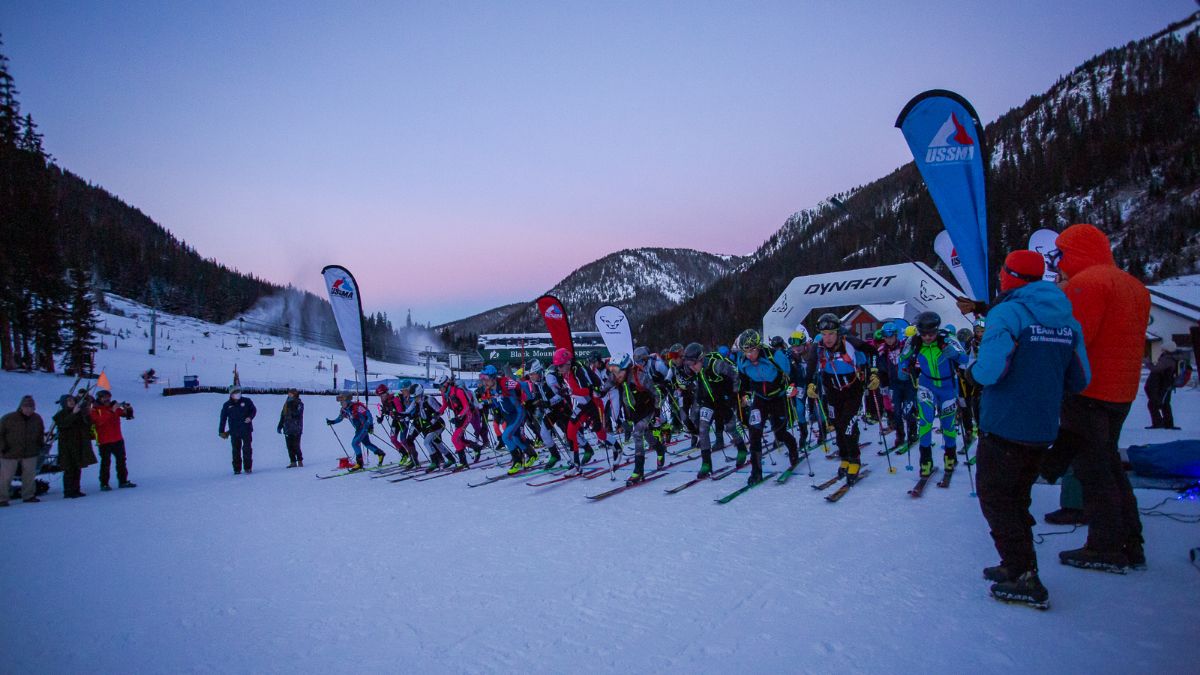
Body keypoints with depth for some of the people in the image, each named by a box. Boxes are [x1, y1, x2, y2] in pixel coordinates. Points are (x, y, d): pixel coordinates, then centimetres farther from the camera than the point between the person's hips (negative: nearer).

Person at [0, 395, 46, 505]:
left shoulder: (37, 418, 3)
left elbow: (41, 433, 19)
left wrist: (41, 443, 7)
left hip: (30, 454, 3)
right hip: (10, 454, -3)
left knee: (30, 475, 8)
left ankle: (28, 496, 19)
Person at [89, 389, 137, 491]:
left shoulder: (114, 407, 8)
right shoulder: (95, 410, -5)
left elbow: (127, 415, 9)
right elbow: (100, 420, -23)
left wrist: (128, 409, -13)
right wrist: (112, 411, -29)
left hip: (118, 439, 5)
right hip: (104, 441, -5)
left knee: (121, 460, 10)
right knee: (105, 463, -2)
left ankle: (123, 481, 18)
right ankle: (104, 484, 6)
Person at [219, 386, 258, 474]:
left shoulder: (246, 401, 1)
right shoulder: (227, 405, 5)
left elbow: (254, 410, 11)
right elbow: (223, 419, 10)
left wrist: (250, 417, -9)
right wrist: (221, 431, 8)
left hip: (246, 430, -1)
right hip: (234, 432, 1)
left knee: (247, 449, -2)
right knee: (236, 450, 5)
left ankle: (248, 467, 4)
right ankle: (237, 469, 13)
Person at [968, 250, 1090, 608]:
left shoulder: (1007, 313, -14)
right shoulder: (1067, 320, 7)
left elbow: (990, 370, -23)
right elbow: (1079, 380, 9)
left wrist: (972, 372, -2)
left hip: (1004, 428, -7)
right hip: (1044, 430, 7)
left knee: (995, 500, 4)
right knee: (1016, 499, 21)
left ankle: (1023, 579, 3)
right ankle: (1020, 567, 27)